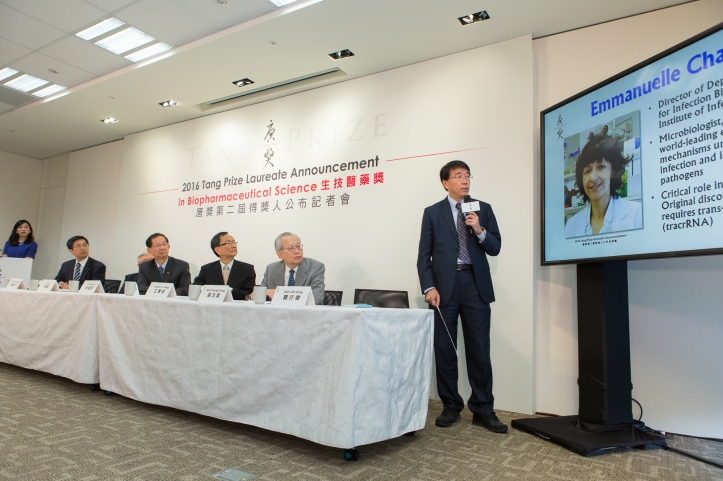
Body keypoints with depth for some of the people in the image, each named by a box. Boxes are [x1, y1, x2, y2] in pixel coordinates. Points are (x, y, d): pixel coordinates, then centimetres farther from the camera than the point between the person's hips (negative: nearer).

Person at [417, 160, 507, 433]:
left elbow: (495, 249, 8)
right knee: (444, 349, 5)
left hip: (475, 285, 1)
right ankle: (451, 407, 18)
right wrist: (429, 288, -8)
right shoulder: (433, 213, 7)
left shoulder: (483, 209, 11)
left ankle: (483, 410, 12)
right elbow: (424, 256, 3)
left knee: (479, 349, 1)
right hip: (445, 285, 0)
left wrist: (480, 231, -10)